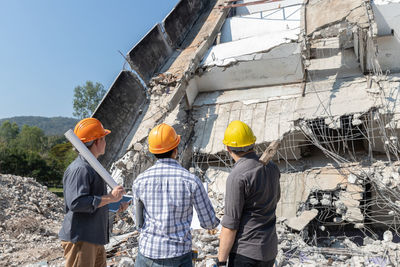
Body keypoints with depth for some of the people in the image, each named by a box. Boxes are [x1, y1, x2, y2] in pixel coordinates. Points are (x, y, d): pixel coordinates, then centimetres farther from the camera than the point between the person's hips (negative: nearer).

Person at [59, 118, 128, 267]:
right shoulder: (79, 169, -19)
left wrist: (116, 204, 9)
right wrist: (110, 197, -24)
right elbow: (76, 203, -28)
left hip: (94, 239, 10)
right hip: (79, 239, -10)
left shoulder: (91, 167, 16)